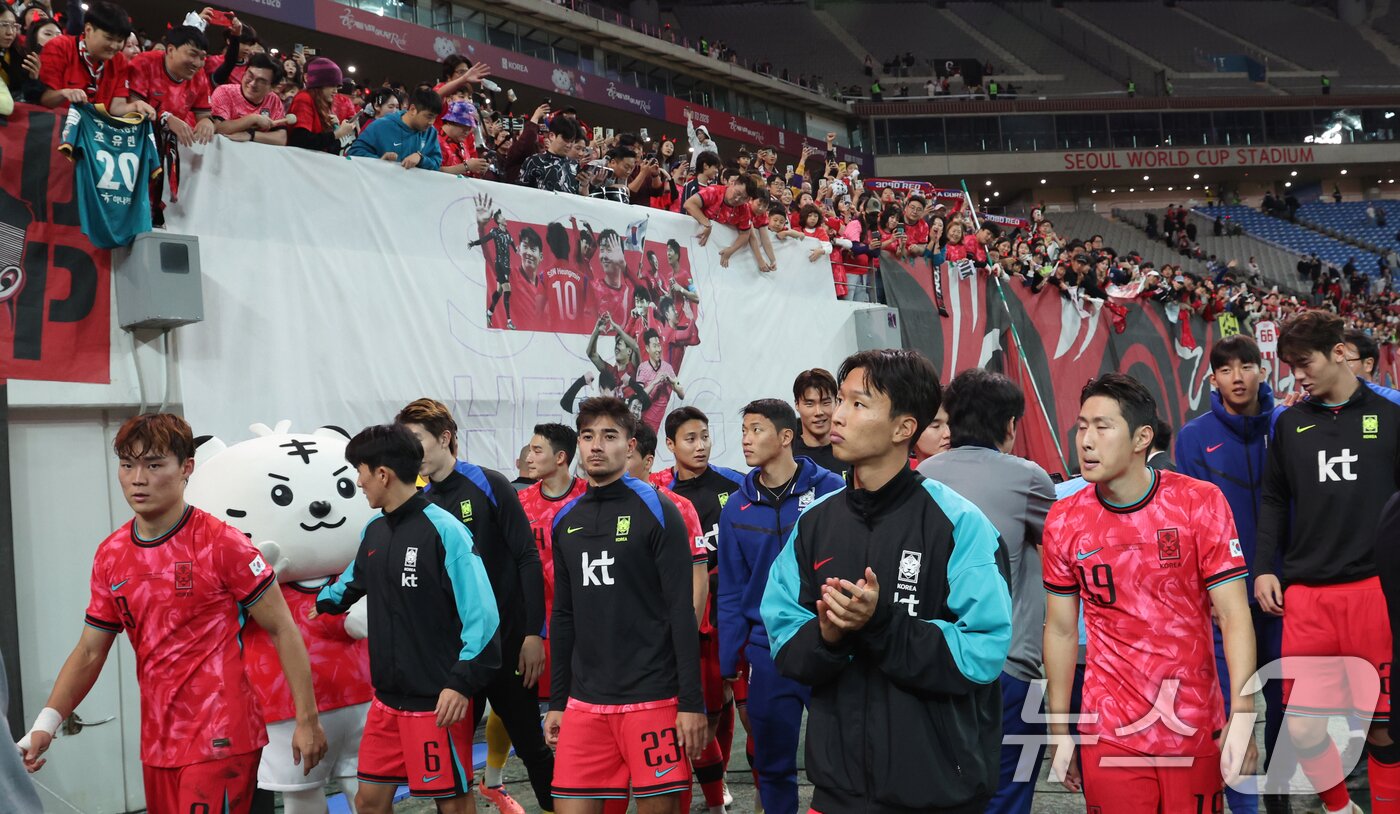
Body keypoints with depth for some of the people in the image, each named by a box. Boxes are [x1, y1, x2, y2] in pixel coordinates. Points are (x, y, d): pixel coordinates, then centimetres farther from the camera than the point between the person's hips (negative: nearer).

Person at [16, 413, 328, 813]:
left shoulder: (221, 544, -11)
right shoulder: (110, 556, 6)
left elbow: (282, 630, -7)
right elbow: (90, 651, 12)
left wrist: (308, 719, -8)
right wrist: (46, 723, -2)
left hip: (221, 739, -6)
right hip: (158, 743, 6)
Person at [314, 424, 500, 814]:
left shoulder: (443, 530, -15)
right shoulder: (374, 532, 9)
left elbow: (481, 614, -19)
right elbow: (348, 587, 27)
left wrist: (462, 683, -22)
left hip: (437, 701, -8)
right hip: (386, 699, 8)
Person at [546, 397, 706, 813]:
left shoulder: (657, 512, -5)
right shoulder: (565, 521, 10)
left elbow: (681, 612, -9)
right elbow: (563, 616, 15)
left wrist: (691, 702, -13)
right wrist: (557, 702, 13)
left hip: (651, 697, -4)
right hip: (585, 702, 5)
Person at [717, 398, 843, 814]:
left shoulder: (829, 490, -7)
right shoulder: (737, 507, 5)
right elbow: (732, 593, 9)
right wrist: (729, 664, 6)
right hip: (767, 652, 4)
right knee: (772, 764, 13)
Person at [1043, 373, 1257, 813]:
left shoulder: (1199, 503, -7)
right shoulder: (1064, 521, -1)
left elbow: (1234, 615, -9)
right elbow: (1061, 630, 6)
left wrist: (1242, 717, -18)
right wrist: (1059, 734, 5)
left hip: (1196, 730, -1)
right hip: (1108, 736, 1)